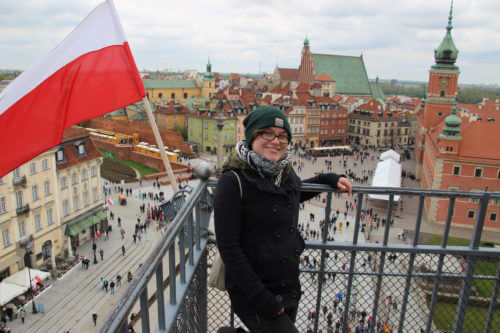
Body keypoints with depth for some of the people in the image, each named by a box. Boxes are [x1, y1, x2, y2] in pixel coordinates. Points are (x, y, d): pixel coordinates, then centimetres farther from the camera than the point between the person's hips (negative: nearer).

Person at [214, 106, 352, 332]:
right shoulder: (233, 182, -17)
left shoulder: (286, 174, 1)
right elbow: (228, 247, -18)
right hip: (253, 294, -6)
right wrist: (262, 299, -18)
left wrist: (330, 179, 12)